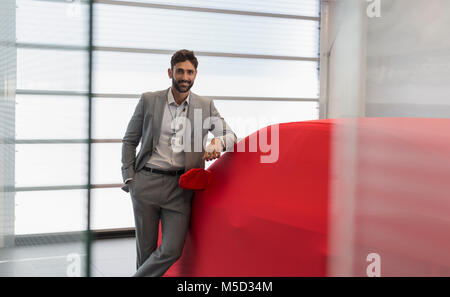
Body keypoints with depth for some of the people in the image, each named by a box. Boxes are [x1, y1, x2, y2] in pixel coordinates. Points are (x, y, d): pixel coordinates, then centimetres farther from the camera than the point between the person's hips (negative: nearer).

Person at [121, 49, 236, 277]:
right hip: (147, 182, -1)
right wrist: (129, 178, 1)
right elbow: (129, 141, 10)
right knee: (146, 248, 6)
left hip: (180, 187, 1)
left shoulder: (206, 106, 9)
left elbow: (230, 136, 8)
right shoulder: (149, 100, 5)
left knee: (172, 250, -8)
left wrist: (219, 142, -16)